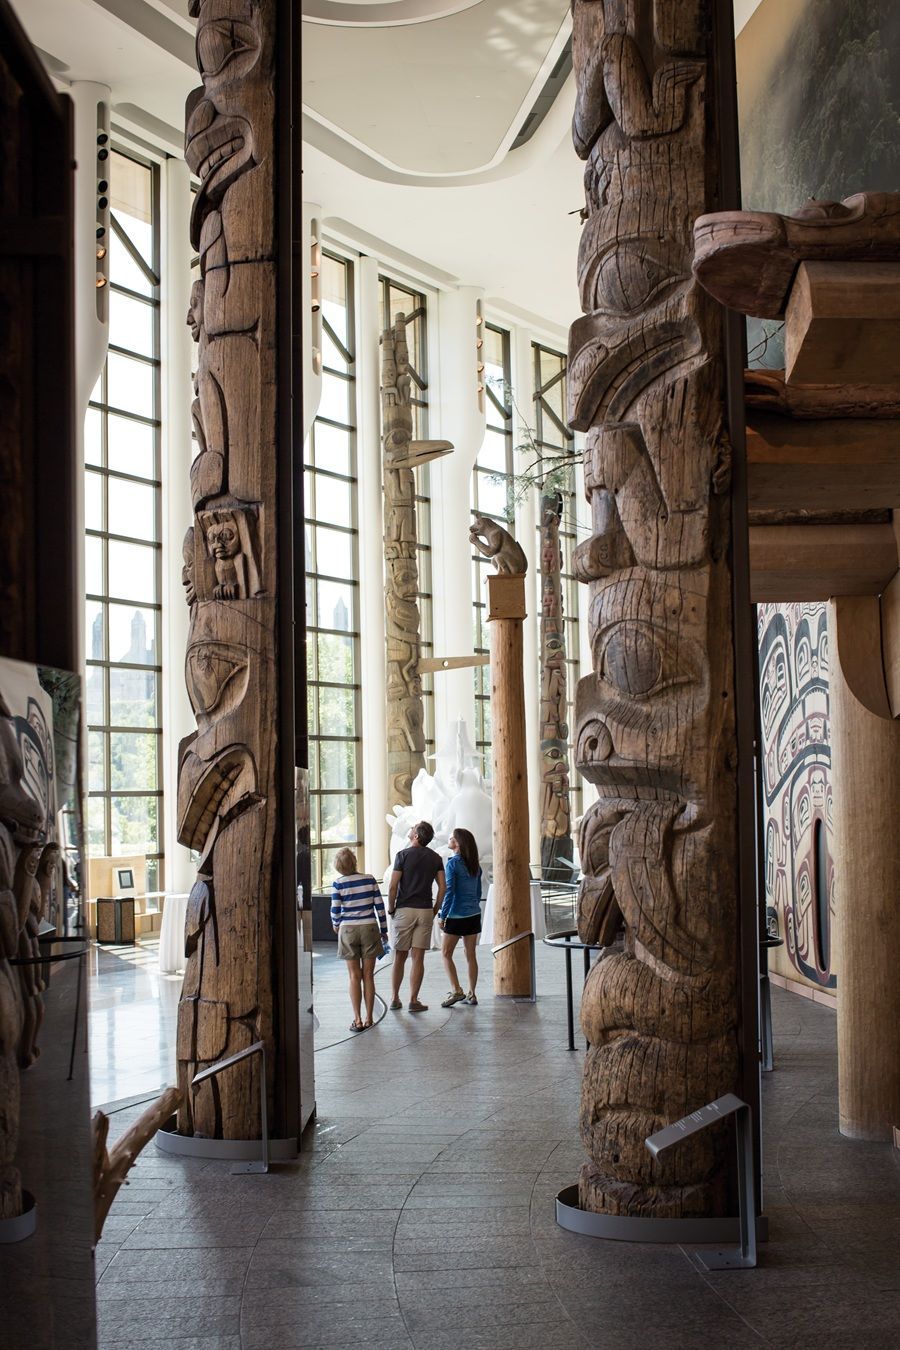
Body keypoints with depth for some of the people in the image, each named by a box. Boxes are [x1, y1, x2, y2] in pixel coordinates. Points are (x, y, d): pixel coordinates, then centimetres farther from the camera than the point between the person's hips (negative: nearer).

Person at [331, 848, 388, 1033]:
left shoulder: (338, 884, -6)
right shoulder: (370, 880, -2)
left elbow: (335, 910, -5)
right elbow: (379, 906, 0)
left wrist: (336, 924, 16)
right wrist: (384, 930, 10)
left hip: (348, 930, -1)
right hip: (369, 928, 1)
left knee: (354, 976, 4)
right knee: (368, 976, 7)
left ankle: (357, 1020, -1)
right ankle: (369, 1019, 9)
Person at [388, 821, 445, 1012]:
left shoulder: (403, 855, -6)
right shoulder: (435, 858, 5)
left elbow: (393, 886, -9)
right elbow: (442, 887, 1)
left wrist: (391, 909, 2)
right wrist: (435, 909, 10)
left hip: (404, 910, -2)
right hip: (425, 910, 2)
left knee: (400, 957, 7)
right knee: (418, 958, 3)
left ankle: (395, 999, 12)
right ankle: (413, 1001, 2)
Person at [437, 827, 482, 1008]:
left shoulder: (453, 863, -13)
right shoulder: (475, 865, 8)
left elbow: (449, 891, -16)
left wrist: (442, 915, -10)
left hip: (457, 916, -7)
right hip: (474, 915, 7)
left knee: (446, 953, 4)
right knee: (471, 955, 10)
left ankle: (456, 991, -5)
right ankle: (471, 994, 12)